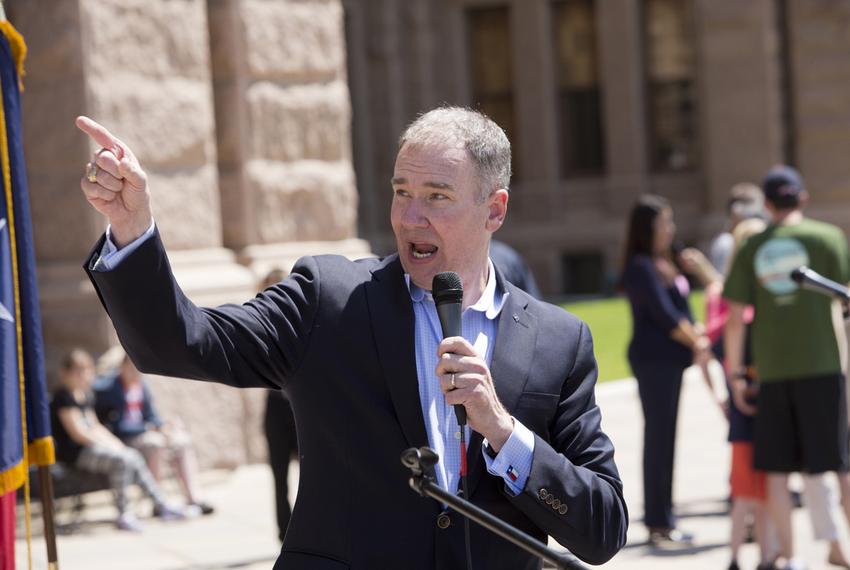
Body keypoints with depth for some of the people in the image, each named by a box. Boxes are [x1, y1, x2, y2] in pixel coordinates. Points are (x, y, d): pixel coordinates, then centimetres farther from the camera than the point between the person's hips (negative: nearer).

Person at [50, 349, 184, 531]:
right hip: (75, 453, -10)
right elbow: (78, 434, -17)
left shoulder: (86, 397, 19)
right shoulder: (64, 397, -13)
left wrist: (114, 441, 5)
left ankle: (160, 504, 11)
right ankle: (123, 514, -21)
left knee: (134, 456, 5)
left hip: (91, 445, 10)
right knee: (122, 460, -26)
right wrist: (108, 444, -14)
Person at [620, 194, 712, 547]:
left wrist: (699, 339, -3)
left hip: (670, 359, 9)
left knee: (665, 438, 11)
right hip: (653, 358, -9)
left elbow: (681, 310, 14)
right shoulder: (641, 267, -12)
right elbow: (663, 315, -16)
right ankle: (658, 524, -3)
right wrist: (696, 343, -6)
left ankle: (662, 520, 16)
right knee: (658, 438, -7)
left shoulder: (665, 265, 17)